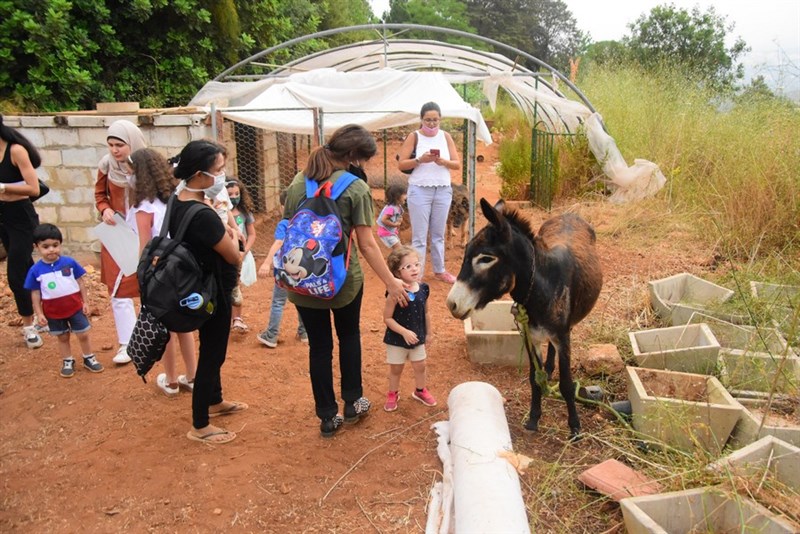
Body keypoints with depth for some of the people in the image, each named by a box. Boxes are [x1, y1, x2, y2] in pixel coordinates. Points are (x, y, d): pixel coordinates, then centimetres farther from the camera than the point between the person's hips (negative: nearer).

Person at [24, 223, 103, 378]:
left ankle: (89, 358, 29)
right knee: (62, 337, 18)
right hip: (53, 312, 0)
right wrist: (39, 314, -4)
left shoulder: (70, 262, -11)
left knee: (83, 335, 10)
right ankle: (67, 362, 35)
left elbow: (80, 283, -1)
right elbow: (35, 293, -3)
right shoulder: (35, 270, -10)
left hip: (75, 307, 0)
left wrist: (85, 302, 0)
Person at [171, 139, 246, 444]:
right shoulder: (203, 215, -30)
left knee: (211, 348, 24)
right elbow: (233, 256, -19)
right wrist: (232, 234, -1)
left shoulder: (177, 203, -1)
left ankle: (215, 402, 44)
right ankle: (199, 426, 20)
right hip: (214, 293, -10)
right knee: (212, 354, 5)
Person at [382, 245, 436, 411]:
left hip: (417, 338, 4)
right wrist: (405, 332, -26)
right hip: (396, 339, -4)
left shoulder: (423, 289, -9)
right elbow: (387, 318, -21)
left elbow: (425, 313, 4)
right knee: (396, 369, 14)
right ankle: (393, 394, 38)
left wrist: (427, 333, 11)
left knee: (420, 366, 19)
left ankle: (420, 391, 45)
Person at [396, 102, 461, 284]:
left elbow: (457, 164, 4)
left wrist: (444, 162, -16)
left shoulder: (446, 136, 6)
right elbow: (401, 164, -6)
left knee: (438, 234, 13)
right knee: (419, 236, -1)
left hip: (443, 191, 3)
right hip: (419, 191, -3)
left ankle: (439, 270, 26)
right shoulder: (414, 137, -2)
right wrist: (419, 160, -21)